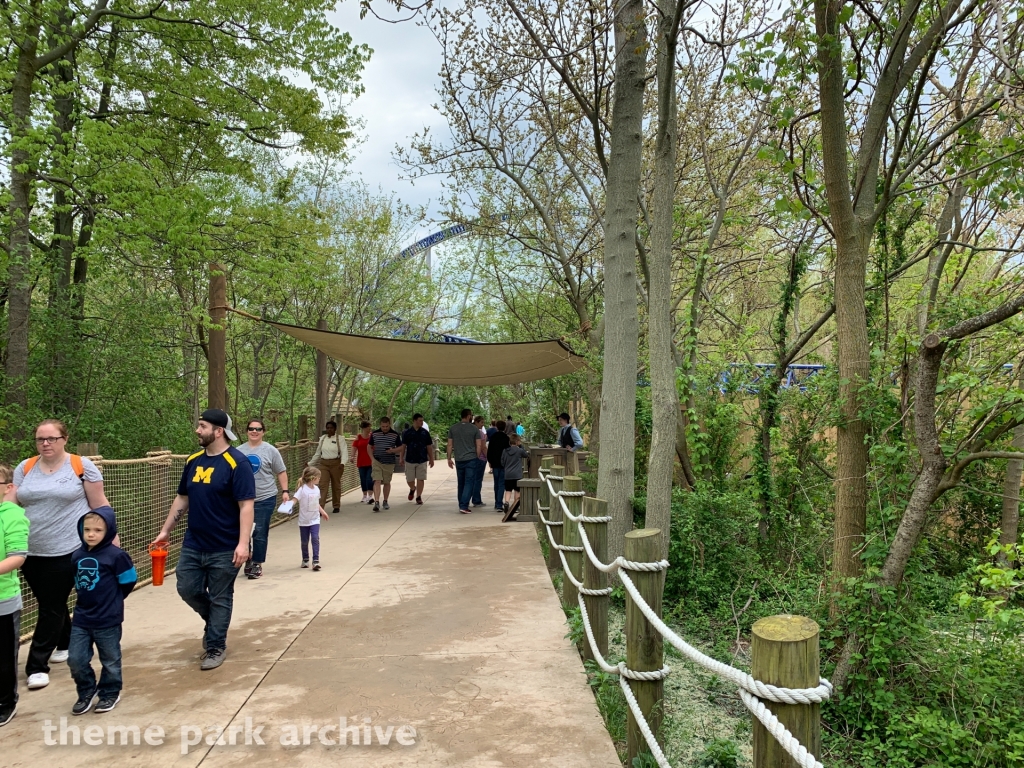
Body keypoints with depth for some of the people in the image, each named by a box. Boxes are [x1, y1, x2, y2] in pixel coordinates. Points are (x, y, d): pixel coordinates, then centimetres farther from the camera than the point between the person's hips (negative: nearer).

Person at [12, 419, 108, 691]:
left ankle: (37, 666, 10)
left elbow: (100, 506, -2)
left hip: (67, 551, -4)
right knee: (52, 603, 16)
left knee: (51, 607, 1)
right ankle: (66, 642, 39)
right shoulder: (25, 468, 5)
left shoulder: (81, 465, -5)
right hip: (31, 552, 4)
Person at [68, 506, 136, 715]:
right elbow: (78, 580, 16)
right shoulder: (77, 555, 1)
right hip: (81, 619, 5)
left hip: (108, 620, -5)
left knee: (110, 661, 11)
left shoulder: (116, 555, -17)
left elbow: (128, 581, -9)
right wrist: (87, 599, 7)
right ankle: (86, 692, 29)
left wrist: (112, 600, 3)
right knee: (75, 659, 7)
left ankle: (110, 693, 29)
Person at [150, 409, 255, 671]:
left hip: (224, 548, -6)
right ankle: (215, 622, 38)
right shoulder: (193, 460, 6)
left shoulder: (236, 462, -15)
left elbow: (246, 505, -18)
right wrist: (165, 531, 17)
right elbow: (182, 498, 17)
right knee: (187, 589, 11)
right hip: (193, 544, 6)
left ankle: (216, 647, 23)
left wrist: (243, 543, -24)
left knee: (219, 599, 6)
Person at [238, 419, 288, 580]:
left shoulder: (270, 450, -2)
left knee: (260, 533, 1)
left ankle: (257, 564, 14)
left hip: (265, 499, -3)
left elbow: (281, 472, 1)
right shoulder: (239, 451, 5)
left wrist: (285, 491, -6)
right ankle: (248, 557, 29)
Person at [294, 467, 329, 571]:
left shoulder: (316, 489, 5)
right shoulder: (302, 489, -14)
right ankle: (305, 560, 28)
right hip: (304, 520, -3)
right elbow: (295, 499, -23)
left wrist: (322, 512, 25)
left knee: (315, 539, -11)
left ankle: (316, 561, -10)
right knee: (304, 541, 10)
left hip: (315, 520, 3)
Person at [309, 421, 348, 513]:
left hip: (336, 464, -3)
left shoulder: (340, 439, -3)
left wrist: (343, 463, -30)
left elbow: (344, 452, -13)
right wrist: (310, 463, 25)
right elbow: (318, 452, 21)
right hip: (323, 464, 3)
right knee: (322, 485, -8)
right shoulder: (322, 438, 11)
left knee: (336, 485, 8)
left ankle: (336, 506, 24)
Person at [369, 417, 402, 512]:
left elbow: (401, 448, 4)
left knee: (387, 482, 10)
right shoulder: (374, 434, 3)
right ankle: (376, 502, -18)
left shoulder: (395, 435, 0)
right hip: (377, 461, 0)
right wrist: (372, 458, 2)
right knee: (377, 481, -12)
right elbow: (369, 446, 13)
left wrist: (393, 450, -16)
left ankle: (385, 501, 25)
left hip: (389, 462, 1)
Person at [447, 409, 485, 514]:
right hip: (471, 459, -3)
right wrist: (477, 457, 9)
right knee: (469, 483, -1)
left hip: (458, 460, 3)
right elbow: (479, 445, -3)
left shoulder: (452, 428, 4)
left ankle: (462, 505, 18)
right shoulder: (474, 429, -3)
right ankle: (464, 506, -10)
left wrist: (449, 458, 11)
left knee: (461, 483, 13)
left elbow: (450, 445, 5)